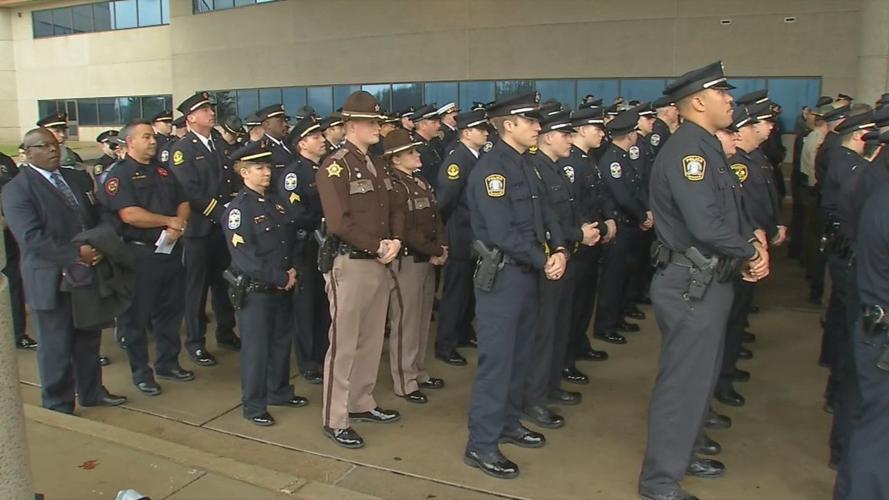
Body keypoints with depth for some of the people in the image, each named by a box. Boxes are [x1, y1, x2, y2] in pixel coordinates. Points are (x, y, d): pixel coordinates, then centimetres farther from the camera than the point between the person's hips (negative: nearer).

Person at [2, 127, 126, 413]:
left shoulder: (79, 179, 12)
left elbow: (97, 218, 13)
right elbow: (32, 237, -18)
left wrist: (99, 247, -7)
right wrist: (76, 255, -21)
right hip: (51, 281, -6)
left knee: (89, 339, 17)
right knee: (56, 347, 6)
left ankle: (91, 392, 34)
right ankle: (58, 407, 21)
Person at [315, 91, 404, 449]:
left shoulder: (378, 165, 14)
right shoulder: (334, 167, -11)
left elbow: (394, 210, 14)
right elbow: (339, 223, -20)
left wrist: (394, 241, -5)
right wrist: (377, 247, -15)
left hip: (380, 264, 8)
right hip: (349, 264, -8)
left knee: (372, 340, 15)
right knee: (344, 344, 0)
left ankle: (361, 403, 30)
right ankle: (334, 419, 12)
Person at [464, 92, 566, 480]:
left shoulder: (525, 165, 12)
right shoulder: (491, 168, -17)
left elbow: (544, 213, 10)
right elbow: (502, 234, -23)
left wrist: (559, 250, -8)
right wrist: (544, 261, -14)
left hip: (527, 274, 9)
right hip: (502, 276, -9)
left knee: (519, 355, 18)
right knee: (496, 360, -3)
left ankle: (508, 424, 33)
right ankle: (481, 444, 9)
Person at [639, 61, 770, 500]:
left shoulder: (706, 147, 14)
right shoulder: (687, 149, -20)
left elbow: (732, 212, 16)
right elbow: (705, 225, -28)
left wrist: (753, 243, -3)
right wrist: (751, 253, -12)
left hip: (708, 282, 11)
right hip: (690, 285, -11)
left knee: (698, 377, 22)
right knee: (684, 382, 0)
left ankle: (681, 455, 39)